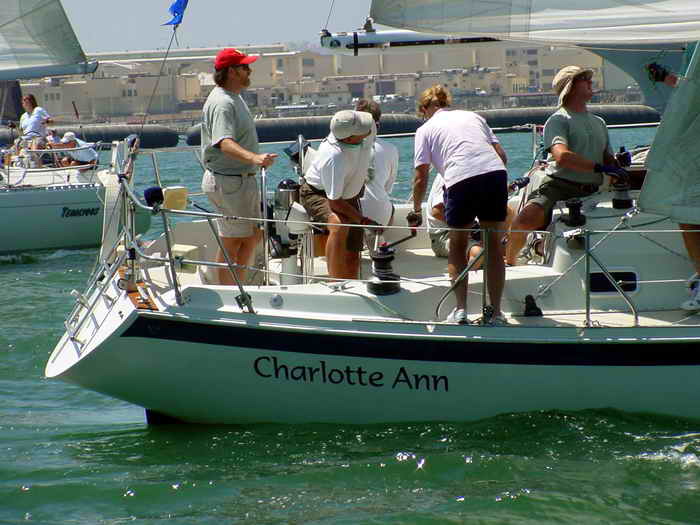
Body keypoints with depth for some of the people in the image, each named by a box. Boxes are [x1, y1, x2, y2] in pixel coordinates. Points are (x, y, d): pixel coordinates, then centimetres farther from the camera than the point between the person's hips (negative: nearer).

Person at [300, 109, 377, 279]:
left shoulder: (369, 129, -20)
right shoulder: (334, 158, -40)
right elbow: (334, 202, -31)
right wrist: (363, 220, -28)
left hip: (349, 195, 7)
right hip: (318, 193, -7)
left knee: (352, 255, 0)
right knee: (339, 226, -37)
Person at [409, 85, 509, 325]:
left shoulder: (426, 129, 17)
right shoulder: (472, 116, 27)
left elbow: (421, 177, 13)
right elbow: (502, 155, 19)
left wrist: (416, 211, 25)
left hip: (460, 180, -3)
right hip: (496, 173, 3)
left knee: (457, 245, 17)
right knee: (494, 244, 14)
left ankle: (461, 309, 8)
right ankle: (496, 312, 10)